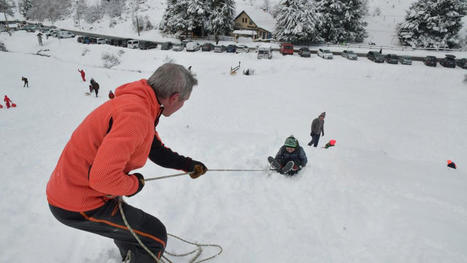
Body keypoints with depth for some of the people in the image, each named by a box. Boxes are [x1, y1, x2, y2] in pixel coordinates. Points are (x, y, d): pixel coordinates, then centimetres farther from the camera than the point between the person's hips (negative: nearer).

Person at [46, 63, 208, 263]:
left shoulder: (139, 103, 3)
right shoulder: (136, 114, -30)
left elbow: (156, 149, 18)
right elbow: (103, 178, -36)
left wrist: (187, 164, 15)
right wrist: (135, 184, -17)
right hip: (78, 206, -10)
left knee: (124, 220, 35)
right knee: (155, 236, -2)